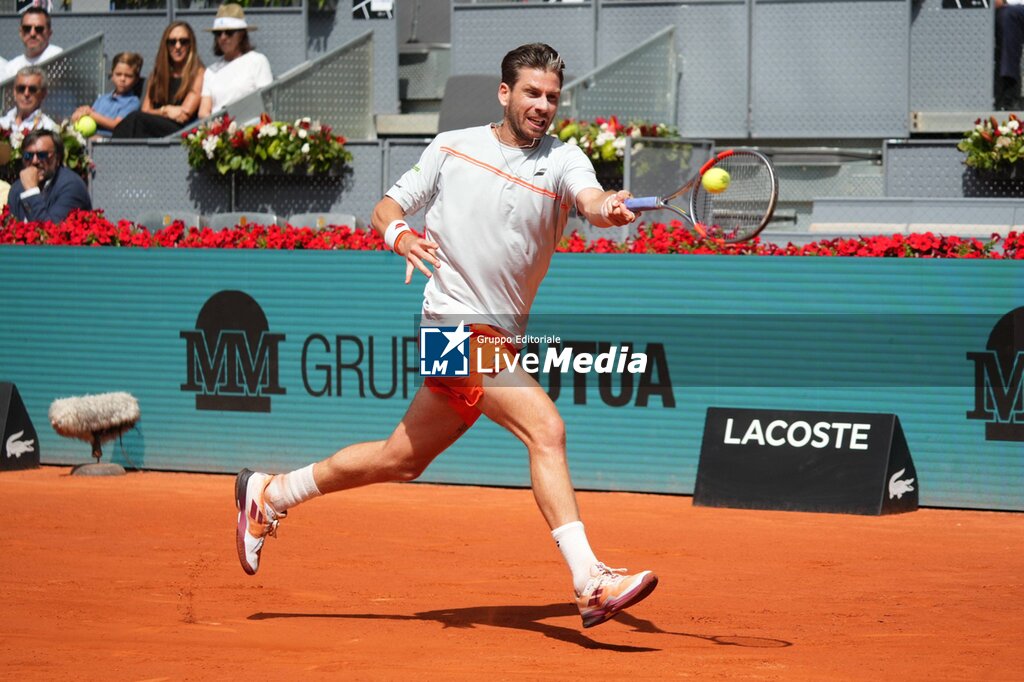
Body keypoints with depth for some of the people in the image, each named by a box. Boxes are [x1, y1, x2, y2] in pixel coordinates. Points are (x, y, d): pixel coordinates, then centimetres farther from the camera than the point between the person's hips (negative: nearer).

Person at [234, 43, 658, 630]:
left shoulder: (563, 159, 1)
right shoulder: (452, 147, 2)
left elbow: (592, 200, -20)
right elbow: (386, 208, 8)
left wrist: (610, 207, -44)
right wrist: (399, 234, -16)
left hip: (500, 339, 4)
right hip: (457, 322, -4)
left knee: (402, 460, 17)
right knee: (546, 428, -23)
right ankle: (591, 581, -29)